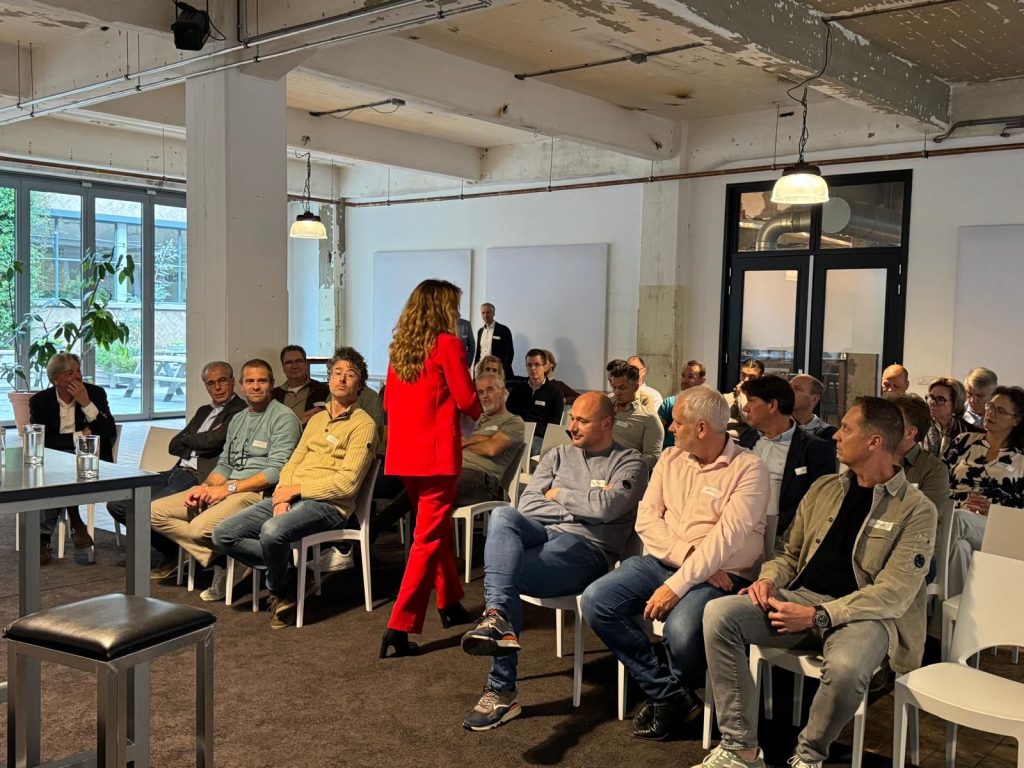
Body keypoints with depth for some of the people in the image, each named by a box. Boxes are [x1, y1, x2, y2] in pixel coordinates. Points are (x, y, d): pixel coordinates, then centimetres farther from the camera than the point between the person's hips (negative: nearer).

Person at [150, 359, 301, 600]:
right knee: (156, 511, -3)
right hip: (226, 489, 9)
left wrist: (229, 488, -17)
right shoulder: (237, 419, 20)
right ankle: (219, 560, -12)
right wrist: (204, 487, -2)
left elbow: (277, 471, -15)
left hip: (258, 491, -9)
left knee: (200, 527, -33)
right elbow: (224, 464, 20)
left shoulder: (284, 418, -6)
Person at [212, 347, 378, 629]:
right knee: (223, 534, -7)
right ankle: (288, 568, -1)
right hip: (291, 497, 8)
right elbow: (293, 462, 18)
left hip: (327, 504, -8)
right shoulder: (317, 419, 22)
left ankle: (281, 592, -7)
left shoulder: (363, 424, -3)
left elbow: (347, 483, -12)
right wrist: (283, 495, -3)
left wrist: (298, 489, -11)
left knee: (273, 530, -36)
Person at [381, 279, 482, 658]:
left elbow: (388, 402, 15)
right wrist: (477, 412, 12)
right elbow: (466, 399, -8)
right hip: (436, 453, -7)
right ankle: (399, 626, -7)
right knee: (429, 538, -3)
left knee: (439, 527, 22)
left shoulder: (399, 347, 9)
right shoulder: (446, 344, -10)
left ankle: (450, 604, 35)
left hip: (403, 453, 7)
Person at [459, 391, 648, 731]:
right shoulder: (558, 455, 23)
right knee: (502, 515, -31)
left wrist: (559, 494, 3)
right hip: (540, 534, 5)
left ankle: (502, 690, -31)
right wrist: (581, 505, 0)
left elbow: (606, 507, -12)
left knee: (506, 574, -30)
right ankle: (498, 618, -44)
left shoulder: (629, 463, 8)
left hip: (586, 547, -5)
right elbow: (527, 504, 10)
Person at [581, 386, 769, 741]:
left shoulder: (748, 469, -9)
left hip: (720, 576, -6)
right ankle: (671, 695, -5)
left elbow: (725, 538, -19)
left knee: (681, 629, -34)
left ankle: (667, 693, 3)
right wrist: (687, 553, -14)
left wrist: (676, 585, -24)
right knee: (596, 601, -17)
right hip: (663, 561, 6)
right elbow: (647, 519, 3)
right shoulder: (670, 458, 10)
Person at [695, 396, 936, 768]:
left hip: (863, 613, -5)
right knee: (719, 613, -21)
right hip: (801, 597, 5)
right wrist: (769, 579, -3)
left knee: (846, 667, -39)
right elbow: (790, 552, 21)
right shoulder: (824, 488, 14)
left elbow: (893, 593, -12)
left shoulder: (916, 510, -4)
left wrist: (818, 616, -21)